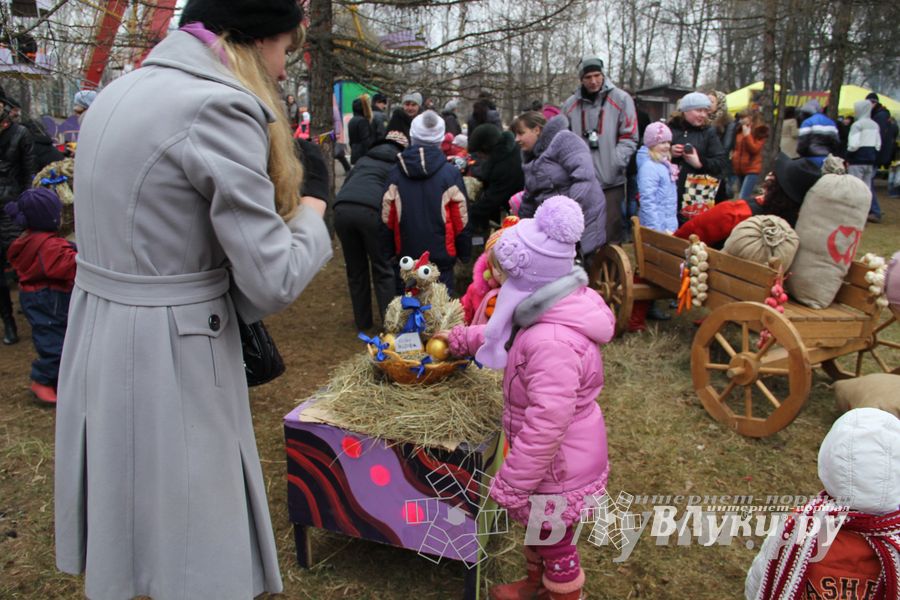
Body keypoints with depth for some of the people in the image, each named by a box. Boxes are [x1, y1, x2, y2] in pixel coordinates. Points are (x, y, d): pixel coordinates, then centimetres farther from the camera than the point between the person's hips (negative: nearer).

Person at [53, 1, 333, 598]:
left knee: (129, 530, 26)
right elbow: (273, 280, -19)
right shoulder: (219, 106, -19)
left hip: (97, 342, 9)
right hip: (167, 360, -9)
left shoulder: (125, 88, 9)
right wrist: (310, 218, 1)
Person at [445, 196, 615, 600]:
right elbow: (506, 335, 15)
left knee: (556, 543, 16)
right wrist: (461, 339, 20)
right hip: (555, 457, 10)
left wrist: (511, 485, -25)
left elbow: (546, 426, -35)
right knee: (539, 528, 31)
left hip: (558, 466, -10)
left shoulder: (552, 343, -37)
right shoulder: (553, 312, -6)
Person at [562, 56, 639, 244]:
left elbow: (629, 138, -3)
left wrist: (614, 164, -15)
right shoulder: (571, 104, 9)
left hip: (611, 181, -3)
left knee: (610, 234, 0)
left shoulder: (621, 100, 0)